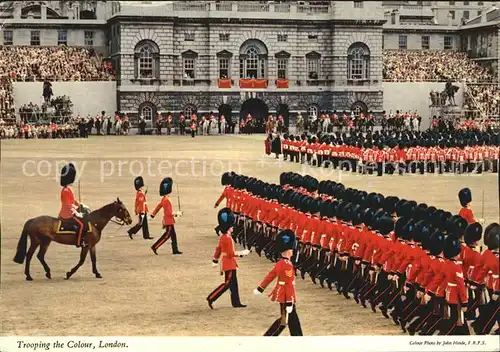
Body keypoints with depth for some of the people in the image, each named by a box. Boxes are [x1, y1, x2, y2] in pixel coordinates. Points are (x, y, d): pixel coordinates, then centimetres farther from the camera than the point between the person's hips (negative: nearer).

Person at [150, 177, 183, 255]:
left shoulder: (163, 199, 9)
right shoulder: (167, 200, -21)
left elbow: (158, 207, 17)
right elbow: (169, 213, -24)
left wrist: (152, 215, 23)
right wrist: (177, 213, -12)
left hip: (169, 221, 10)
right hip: (169, 221, -10)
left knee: (173, 235, 11)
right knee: (166, 235, -4)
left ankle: (175, 250, 15)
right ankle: (155, 247, -2)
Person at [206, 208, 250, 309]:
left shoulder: (223, 237, 9)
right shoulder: (228, 239, -21)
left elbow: (218, 249, 18)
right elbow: (231, 253, -23)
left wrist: (215, 260, 26)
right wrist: (242, 253, -16)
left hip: (230, 265, 10)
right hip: (229, 264, -10)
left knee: (233, 283, 12)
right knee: (227, 284, -5)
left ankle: (236, 303, 16)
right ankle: (211, 298, -5)